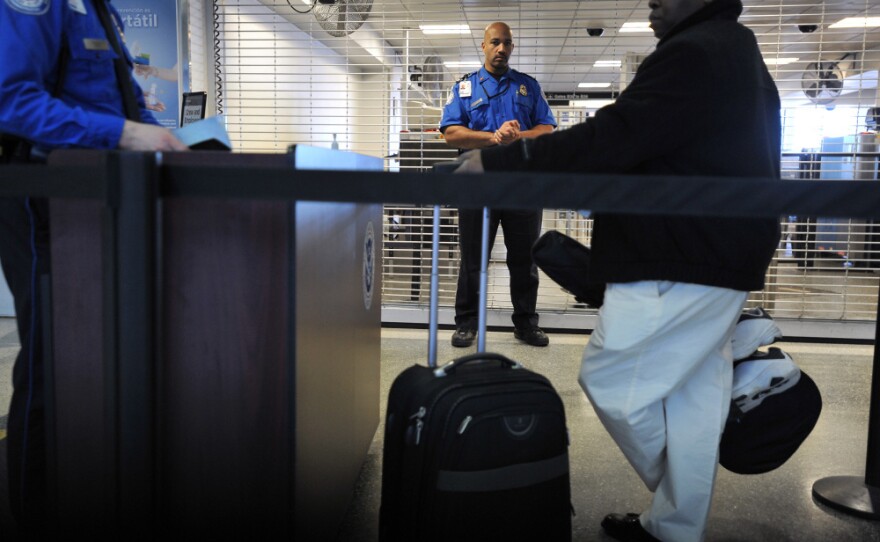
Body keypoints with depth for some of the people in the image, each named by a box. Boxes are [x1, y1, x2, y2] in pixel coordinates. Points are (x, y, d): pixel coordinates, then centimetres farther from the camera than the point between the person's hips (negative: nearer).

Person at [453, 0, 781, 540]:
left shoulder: (692, 54, -14)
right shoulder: (738, 53, 20)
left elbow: (611, 140, -23)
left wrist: (499, 162, -19)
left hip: (677, 265, -11)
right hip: (718, 261, 11)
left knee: (611, 379, 0)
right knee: (693, 396, 13)